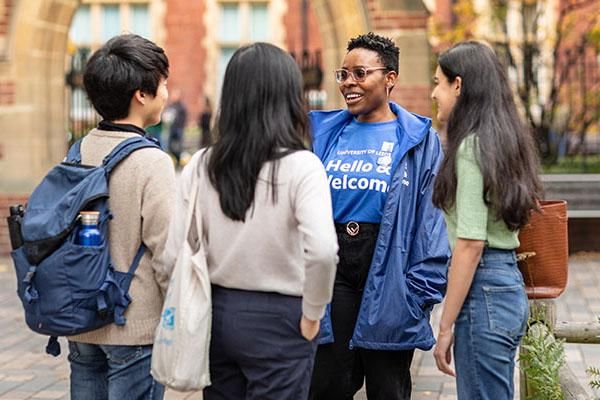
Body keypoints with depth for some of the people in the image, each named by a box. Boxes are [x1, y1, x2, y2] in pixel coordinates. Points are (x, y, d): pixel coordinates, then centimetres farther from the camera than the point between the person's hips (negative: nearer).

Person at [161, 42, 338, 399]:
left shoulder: (201, 165, -1)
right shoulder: (300, 165, -13)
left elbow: (174, 255, -3)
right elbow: (322, 251, -26)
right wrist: (311, 314, -11)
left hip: (216, 314, 4)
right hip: (277, 320, -4)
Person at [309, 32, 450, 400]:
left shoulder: (418, 140, -4)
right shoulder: (323, 133, 8)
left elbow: (434, 220, -9)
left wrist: (420, 292, -15)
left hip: (389, 278, -3)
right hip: (331, 270, 3)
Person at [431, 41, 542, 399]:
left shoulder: (472, 147, -14)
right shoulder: (505, 141, 13)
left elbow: (471, 244, -18)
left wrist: (446, 326, -15)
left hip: (483, 288, -9)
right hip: (510, 282, 9)